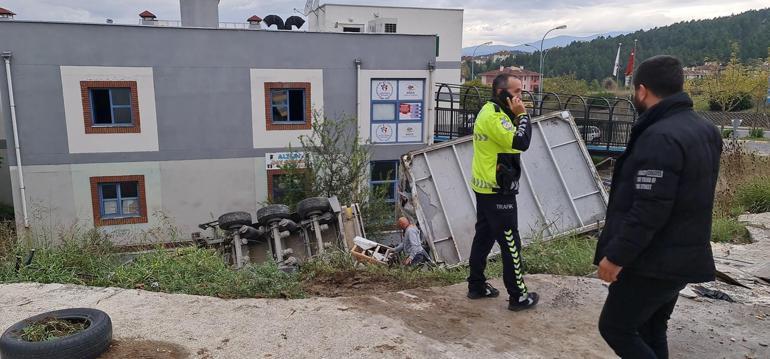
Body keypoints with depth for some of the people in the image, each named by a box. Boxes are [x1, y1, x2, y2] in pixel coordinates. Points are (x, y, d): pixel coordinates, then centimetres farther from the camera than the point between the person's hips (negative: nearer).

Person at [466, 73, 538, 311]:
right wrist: (522, 115, -14)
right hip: (497, 191, -10)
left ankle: (476, 286, 25)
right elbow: (521, 143, -26)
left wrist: (516, 116, 0)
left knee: (484, 237, 15)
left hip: (484, 188, 10)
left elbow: (511, 140, 13)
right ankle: (518, 296, 8)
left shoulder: (490, 111, 14)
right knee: (510, 242, -2)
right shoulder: (494, 116, -18)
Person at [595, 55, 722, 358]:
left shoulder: (660, 137, -24)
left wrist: (617, 256, -21)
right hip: (683, 257, 9)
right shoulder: (705, 130, 8)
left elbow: (649, 210, -28)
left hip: (654, 262, -9)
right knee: (651, 331, 21)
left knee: (615, 327, 6)